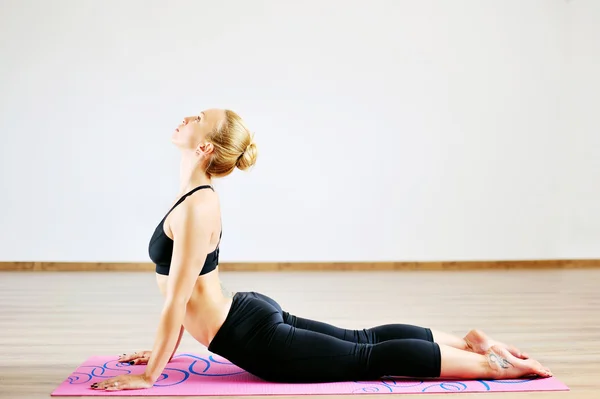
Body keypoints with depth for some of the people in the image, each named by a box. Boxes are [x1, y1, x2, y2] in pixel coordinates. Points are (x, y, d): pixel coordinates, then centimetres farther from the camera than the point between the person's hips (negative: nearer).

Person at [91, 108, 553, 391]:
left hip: (256, 338, -9)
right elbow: (186, 291, 18)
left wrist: (148, 375, -12)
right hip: (252, 314, 9)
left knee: (370, 359, -1)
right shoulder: (198, 195, 9)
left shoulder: (196, 207, -22)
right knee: (363, 340, 17)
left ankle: (494, 363, 8)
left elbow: (177, 301, -21)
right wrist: (164, 350, 22)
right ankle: (468, 342, 26)